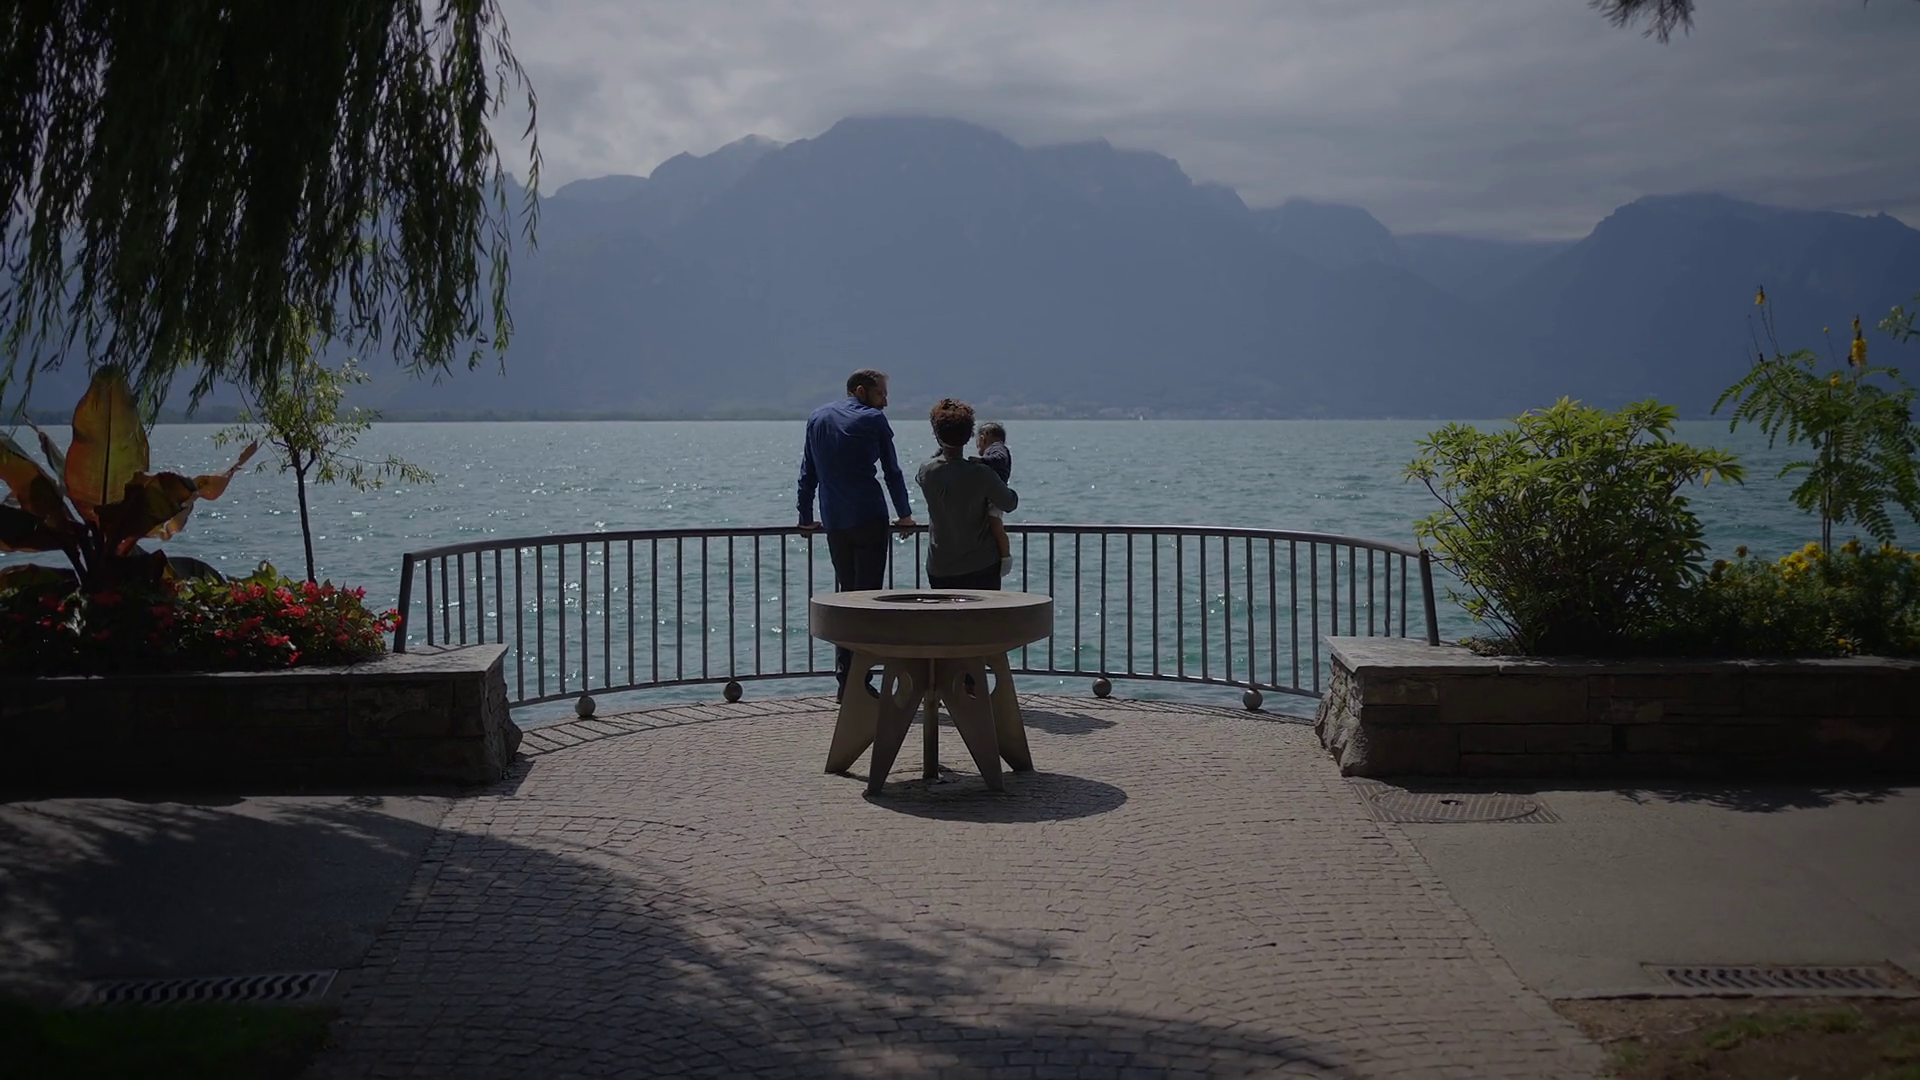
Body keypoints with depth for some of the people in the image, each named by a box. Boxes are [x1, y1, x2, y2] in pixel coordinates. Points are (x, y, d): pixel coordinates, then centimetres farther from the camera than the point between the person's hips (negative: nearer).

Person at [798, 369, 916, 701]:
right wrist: (905, 514, 14)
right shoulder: (872, 420, -1)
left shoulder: (817, 418, 14)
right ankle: (860, 681, -7)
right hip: (868, 520, -5)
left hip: (833, 524, 5)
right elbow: (892, 472, 4)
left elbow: (808, 474, 17)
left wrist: (806, 518, 22)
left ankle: (844, 678, 10)